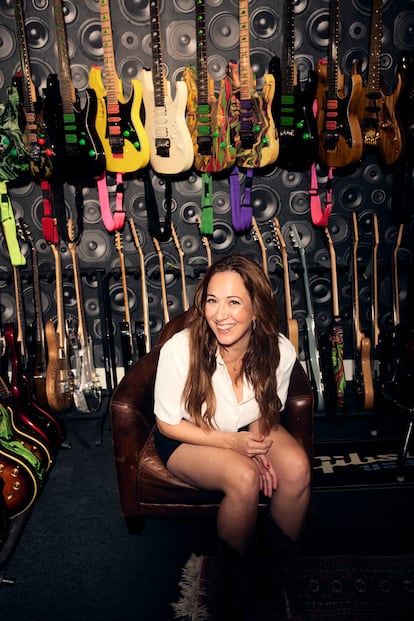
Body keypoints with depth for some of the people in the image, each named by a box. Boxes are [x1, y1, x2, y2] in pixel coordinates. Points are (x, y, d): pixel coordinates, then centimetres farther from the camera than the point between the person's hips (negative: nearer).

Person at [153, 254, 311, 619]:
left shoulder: (280, 351, -21)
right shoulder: (180, 350, -30)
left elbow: (267, 412, -2)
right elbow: (168, 423, -15)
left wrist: (257, 445, -23)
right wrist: (232, 442, -26)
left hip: (248, 430, 3)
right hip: (187, 437, -3)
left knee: (297, 466, -25)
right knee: (244, 478, -30)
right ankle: (237, 575, -3)